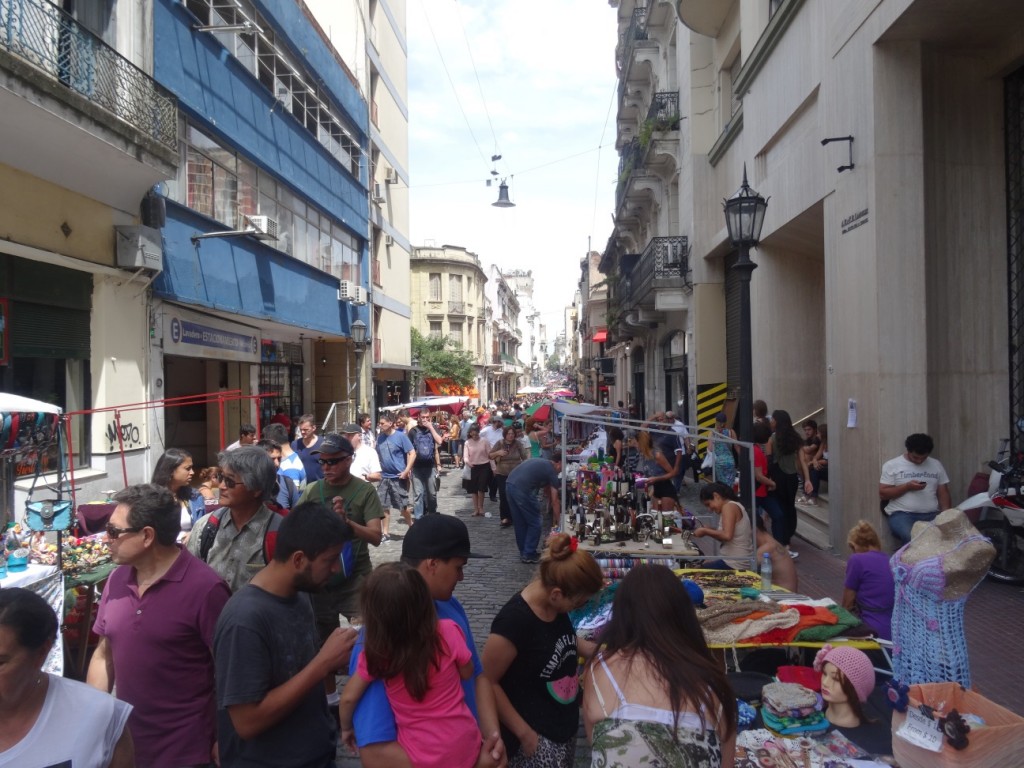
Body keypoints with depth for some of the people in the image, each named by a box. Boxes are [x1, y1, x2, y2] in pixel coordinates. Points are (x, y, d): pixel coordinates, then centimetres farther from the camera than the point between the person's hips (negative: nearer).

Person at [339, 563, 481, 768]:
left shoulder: (376, 652, -17)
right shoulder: (448, 632, -18)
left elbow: (349, 698, -2)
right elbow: (467, 673, -1)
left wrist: (346, 728, 16)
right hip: (465, 746, 1)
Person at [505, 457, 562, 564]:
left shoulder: (541, 463, 28)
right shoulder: (551, 471, 5)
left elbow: (546, 489, 37)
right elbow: (554, 500, 8)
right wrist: (557, 521, 15)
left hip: (509, 484, 8)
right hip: (522, 489, -8)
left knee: (519, 523, 20)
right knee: (534, 523, 8)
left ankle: (523, 552, 29)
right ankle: (529, 555, 13)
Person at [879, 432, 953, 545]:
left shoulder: (936, 465, 16)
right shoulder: (891, 465, 4)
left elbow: (943, 493, 15)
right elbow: (883, 493, 0)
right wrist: (907, 487, -11)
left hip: (932, 514, 4)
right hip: (902, 514, -3)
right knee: (911, 537, -37)